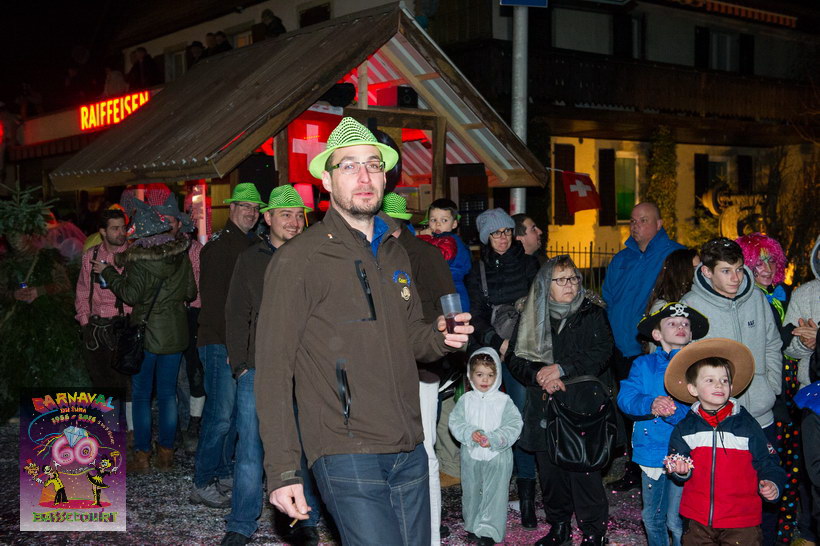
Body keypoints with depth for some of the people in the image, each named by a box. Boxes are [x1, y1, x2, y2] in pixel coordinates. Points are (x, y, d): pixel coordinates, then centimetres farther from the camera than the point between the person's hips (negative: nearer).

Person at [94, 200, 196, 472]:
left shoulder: (138, 258, -14)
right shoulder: (181, 253, 1)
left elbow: (131, 295, -15)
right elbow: (191, 292, 6)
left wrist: (107, 272, -5)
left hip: (146, 332, -4)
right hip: (175, 332, 4)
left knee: (141, 394, 5)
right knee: (168, 393, 10)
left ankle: (142, 455, 7)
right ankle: (166, 453, 14)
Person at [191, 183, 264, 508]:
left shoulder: (255, 245, 17)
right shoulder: (219, 245, -8)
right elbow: (213, 297, -15)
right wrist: (230, 342, -18)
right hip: (220, 343, -8)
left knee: (234, 413, 12)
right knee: (221, 414, -9)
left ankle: (221, 475, 21)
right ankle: (202, 484, -1)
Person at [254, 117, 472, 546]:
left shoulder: (394, 254, 15)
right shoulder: (298, 259, -7)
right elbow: (273, 370, -9)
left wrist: (439, 338, 2)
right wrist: (283, 469, -14)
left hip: (409, 452, 7)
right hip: (347, 458, -7)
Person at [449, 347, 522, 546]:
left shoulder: (504, 401, -7)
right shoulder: (466, 399, 0)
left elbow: (514, 426, -11)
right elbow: (455, 422, -4)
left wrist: (493, 439, -21)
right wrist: (470, 433, -21)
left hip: (497, 455, -3)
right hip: (471, 455, 3)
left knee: (494, 492, 1)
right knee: (471, 491, 15)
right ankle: (473, 526, 31)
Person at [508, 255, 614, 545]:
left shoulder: (592, 316, 3)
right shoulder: (531, 319, 9)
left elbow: (600, 356, -8)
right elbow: (515, 359, 5)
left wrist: (561, 369, -16)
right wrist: (539, 375, -14)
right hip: (545, 409, 3)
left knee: (584, 472, -7)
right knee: (550, 471, 7)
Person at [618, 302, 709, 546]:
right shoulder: (643, 365, 7)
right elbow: (625, 397, -7)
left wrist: (675, 411, -31)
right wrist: (650, 405, -26)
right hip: (650, 451, 3)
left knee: (676, 519, -2)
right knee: (652, 517, 16)